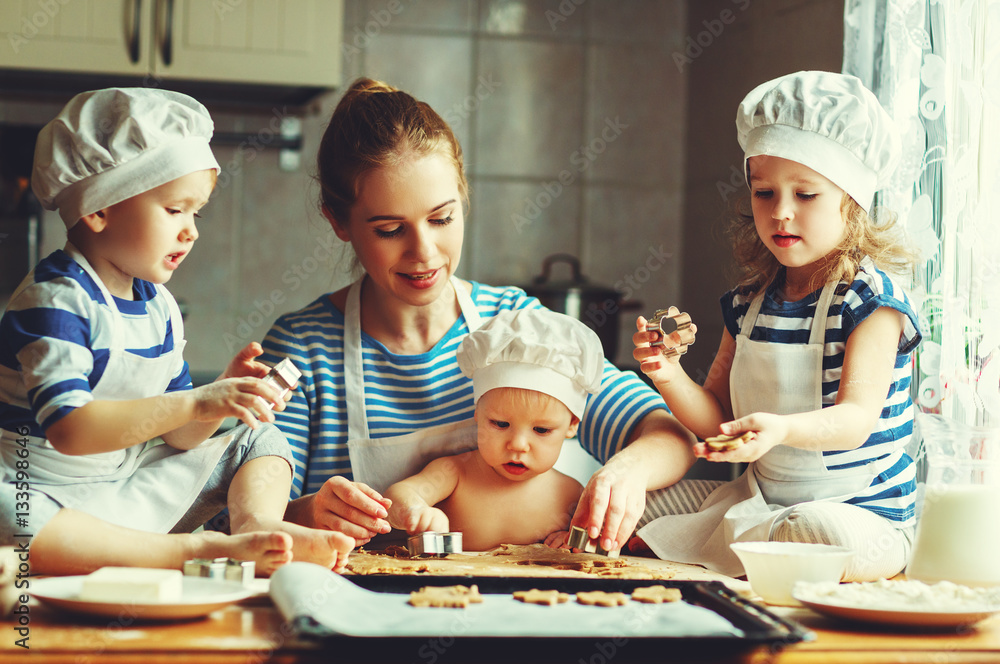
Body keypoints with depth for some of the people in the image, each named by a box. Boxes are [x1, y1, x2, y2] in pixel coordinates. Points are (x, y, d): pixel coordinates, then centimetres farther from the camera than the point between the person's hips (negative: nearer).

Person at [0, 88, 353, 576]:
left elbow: (176, 435, 11)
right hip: (47, 496, -8)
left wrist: (226, 393, -10)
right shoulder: (55, 300, -17)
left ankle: (256, 524, -25)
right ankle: (199, 550, -37)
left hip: (134, 489, 8)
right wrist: (196, 403, -33)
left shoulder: (159, 307, 9)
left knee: (262, 441, 9)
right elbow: (69, 429, -30)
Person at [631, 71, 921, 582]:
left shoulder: (870, 299, -14)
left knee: (824, 537, -40)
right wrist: (671, 377, -15)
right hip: (758, 496, 5)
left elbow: (856, 419, -24)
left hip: (862, 513, -5)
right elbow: (718, 419, 7)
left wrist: (782, 429, -45)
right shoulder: (749, 302, 5)